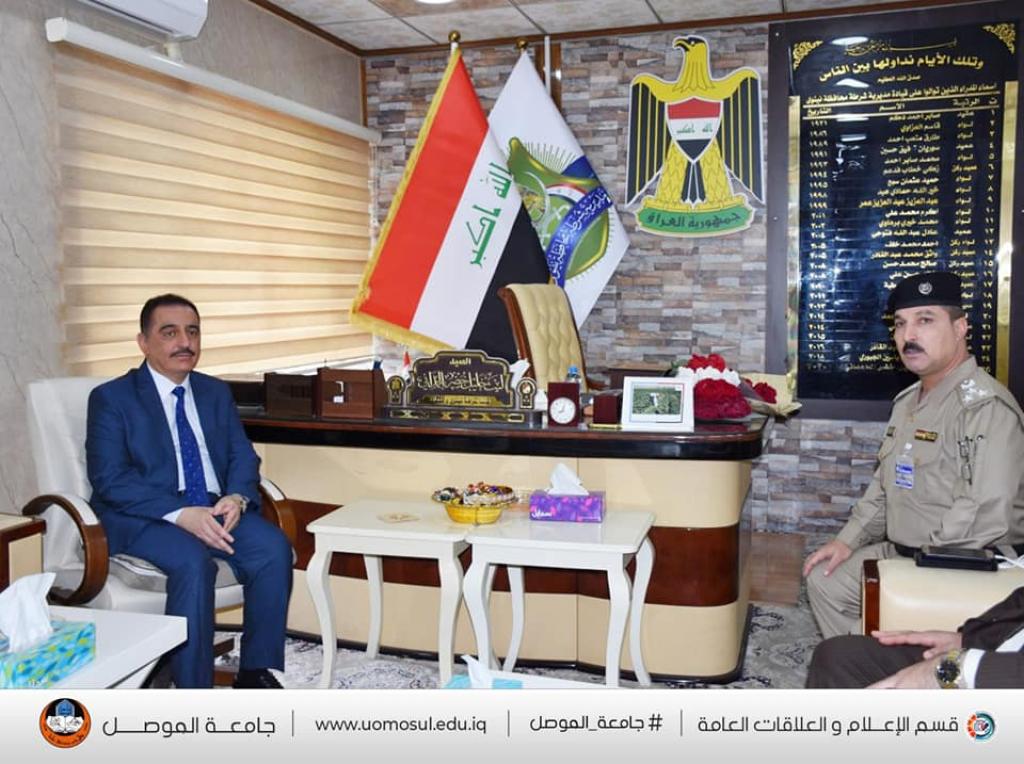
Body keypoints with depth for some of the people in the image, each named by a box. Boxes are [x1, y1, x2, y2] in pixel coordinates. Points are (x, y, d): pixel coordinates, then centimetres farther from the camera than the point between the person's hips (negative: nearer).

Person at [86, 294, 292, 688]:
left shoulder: (216, 392, 16)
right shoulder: (111, 398, 0)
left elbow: (243, 456, 11)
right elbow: (110, 479, -11)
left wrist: (236, 497, -14)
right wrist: (181, 514, -24)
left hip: (216, 509, 5)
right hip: (144, 517, -4)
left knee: (274, 548, -24)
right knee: (193, 561, -34)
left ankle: (256, 672, -11)